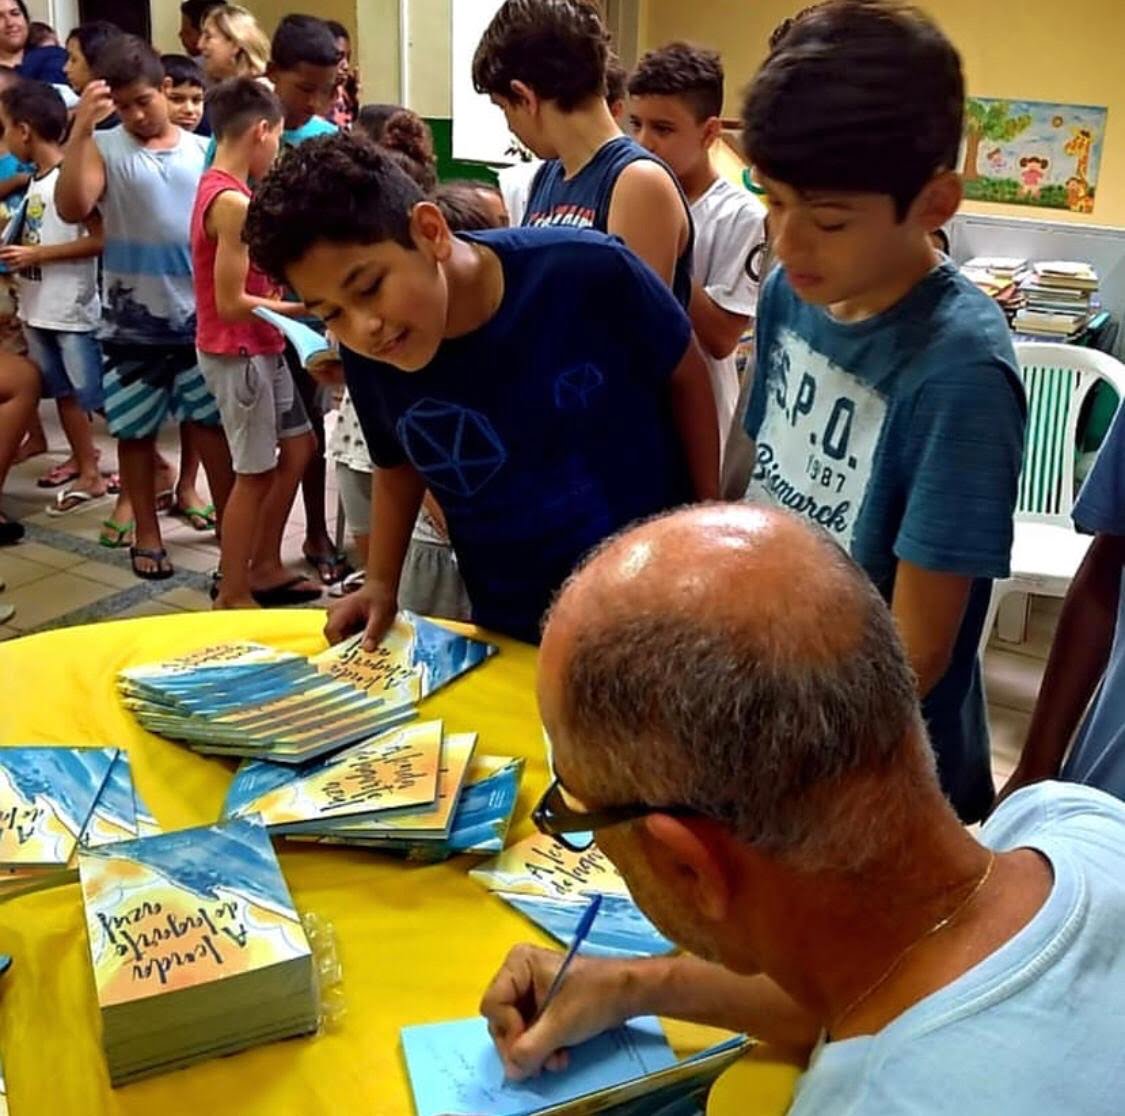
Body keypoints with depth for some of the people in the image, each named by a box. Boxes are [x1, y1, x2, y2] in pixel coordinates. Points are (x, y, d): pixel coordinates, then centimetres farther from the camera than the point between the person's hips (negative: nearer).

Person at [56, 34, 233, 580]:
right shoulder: (103, 148, -4)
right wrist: (80, 129, -25)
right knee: (136, 431, 9)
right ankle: (147, 534, 24)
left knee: (213, 425, 6)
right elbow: (72, 209, -20)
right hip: (131, 321, -1)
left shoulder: (203, 150, 5)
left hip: (199, 316, 1)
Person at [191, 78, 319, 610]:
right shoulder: (232, 201, -21)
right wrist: (299, 307, -13)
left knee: (298, 447, 17)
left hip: (258, 348, 10)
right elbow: (230, 303, -22)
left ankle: (265, 568, 27)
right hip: (238, 353, -10)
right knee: (255, 473, 0)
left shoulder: (221, 188, 9)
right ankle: (232, 596, 13)